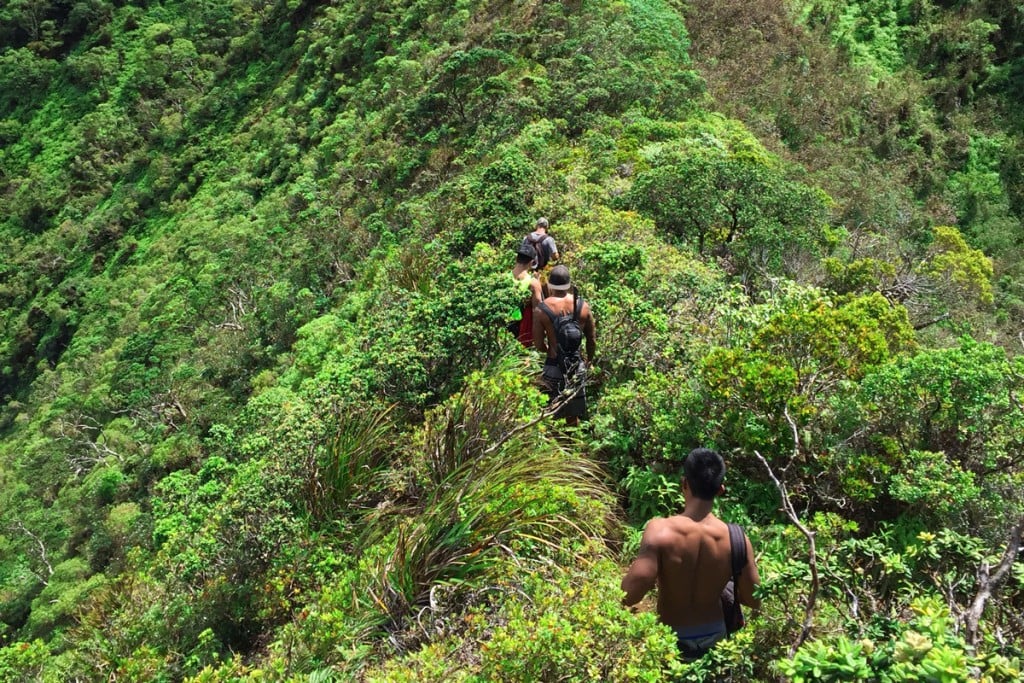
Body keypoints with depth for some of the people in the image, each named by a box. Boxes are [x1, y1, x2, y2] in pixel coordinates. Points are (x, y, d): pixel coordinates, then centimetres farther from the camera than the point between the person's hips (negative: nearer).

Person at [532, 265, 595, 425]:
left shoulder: (541, 310, -13)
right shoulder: (583, 306, -5)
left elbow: (538, 345, -8)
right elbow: (592, 340, 4)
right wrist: (589, 359, 23)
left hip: (554, 367, -3)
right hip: (577, 367, 3)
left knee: (552, 414, 9)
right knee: (573, 415, 19)